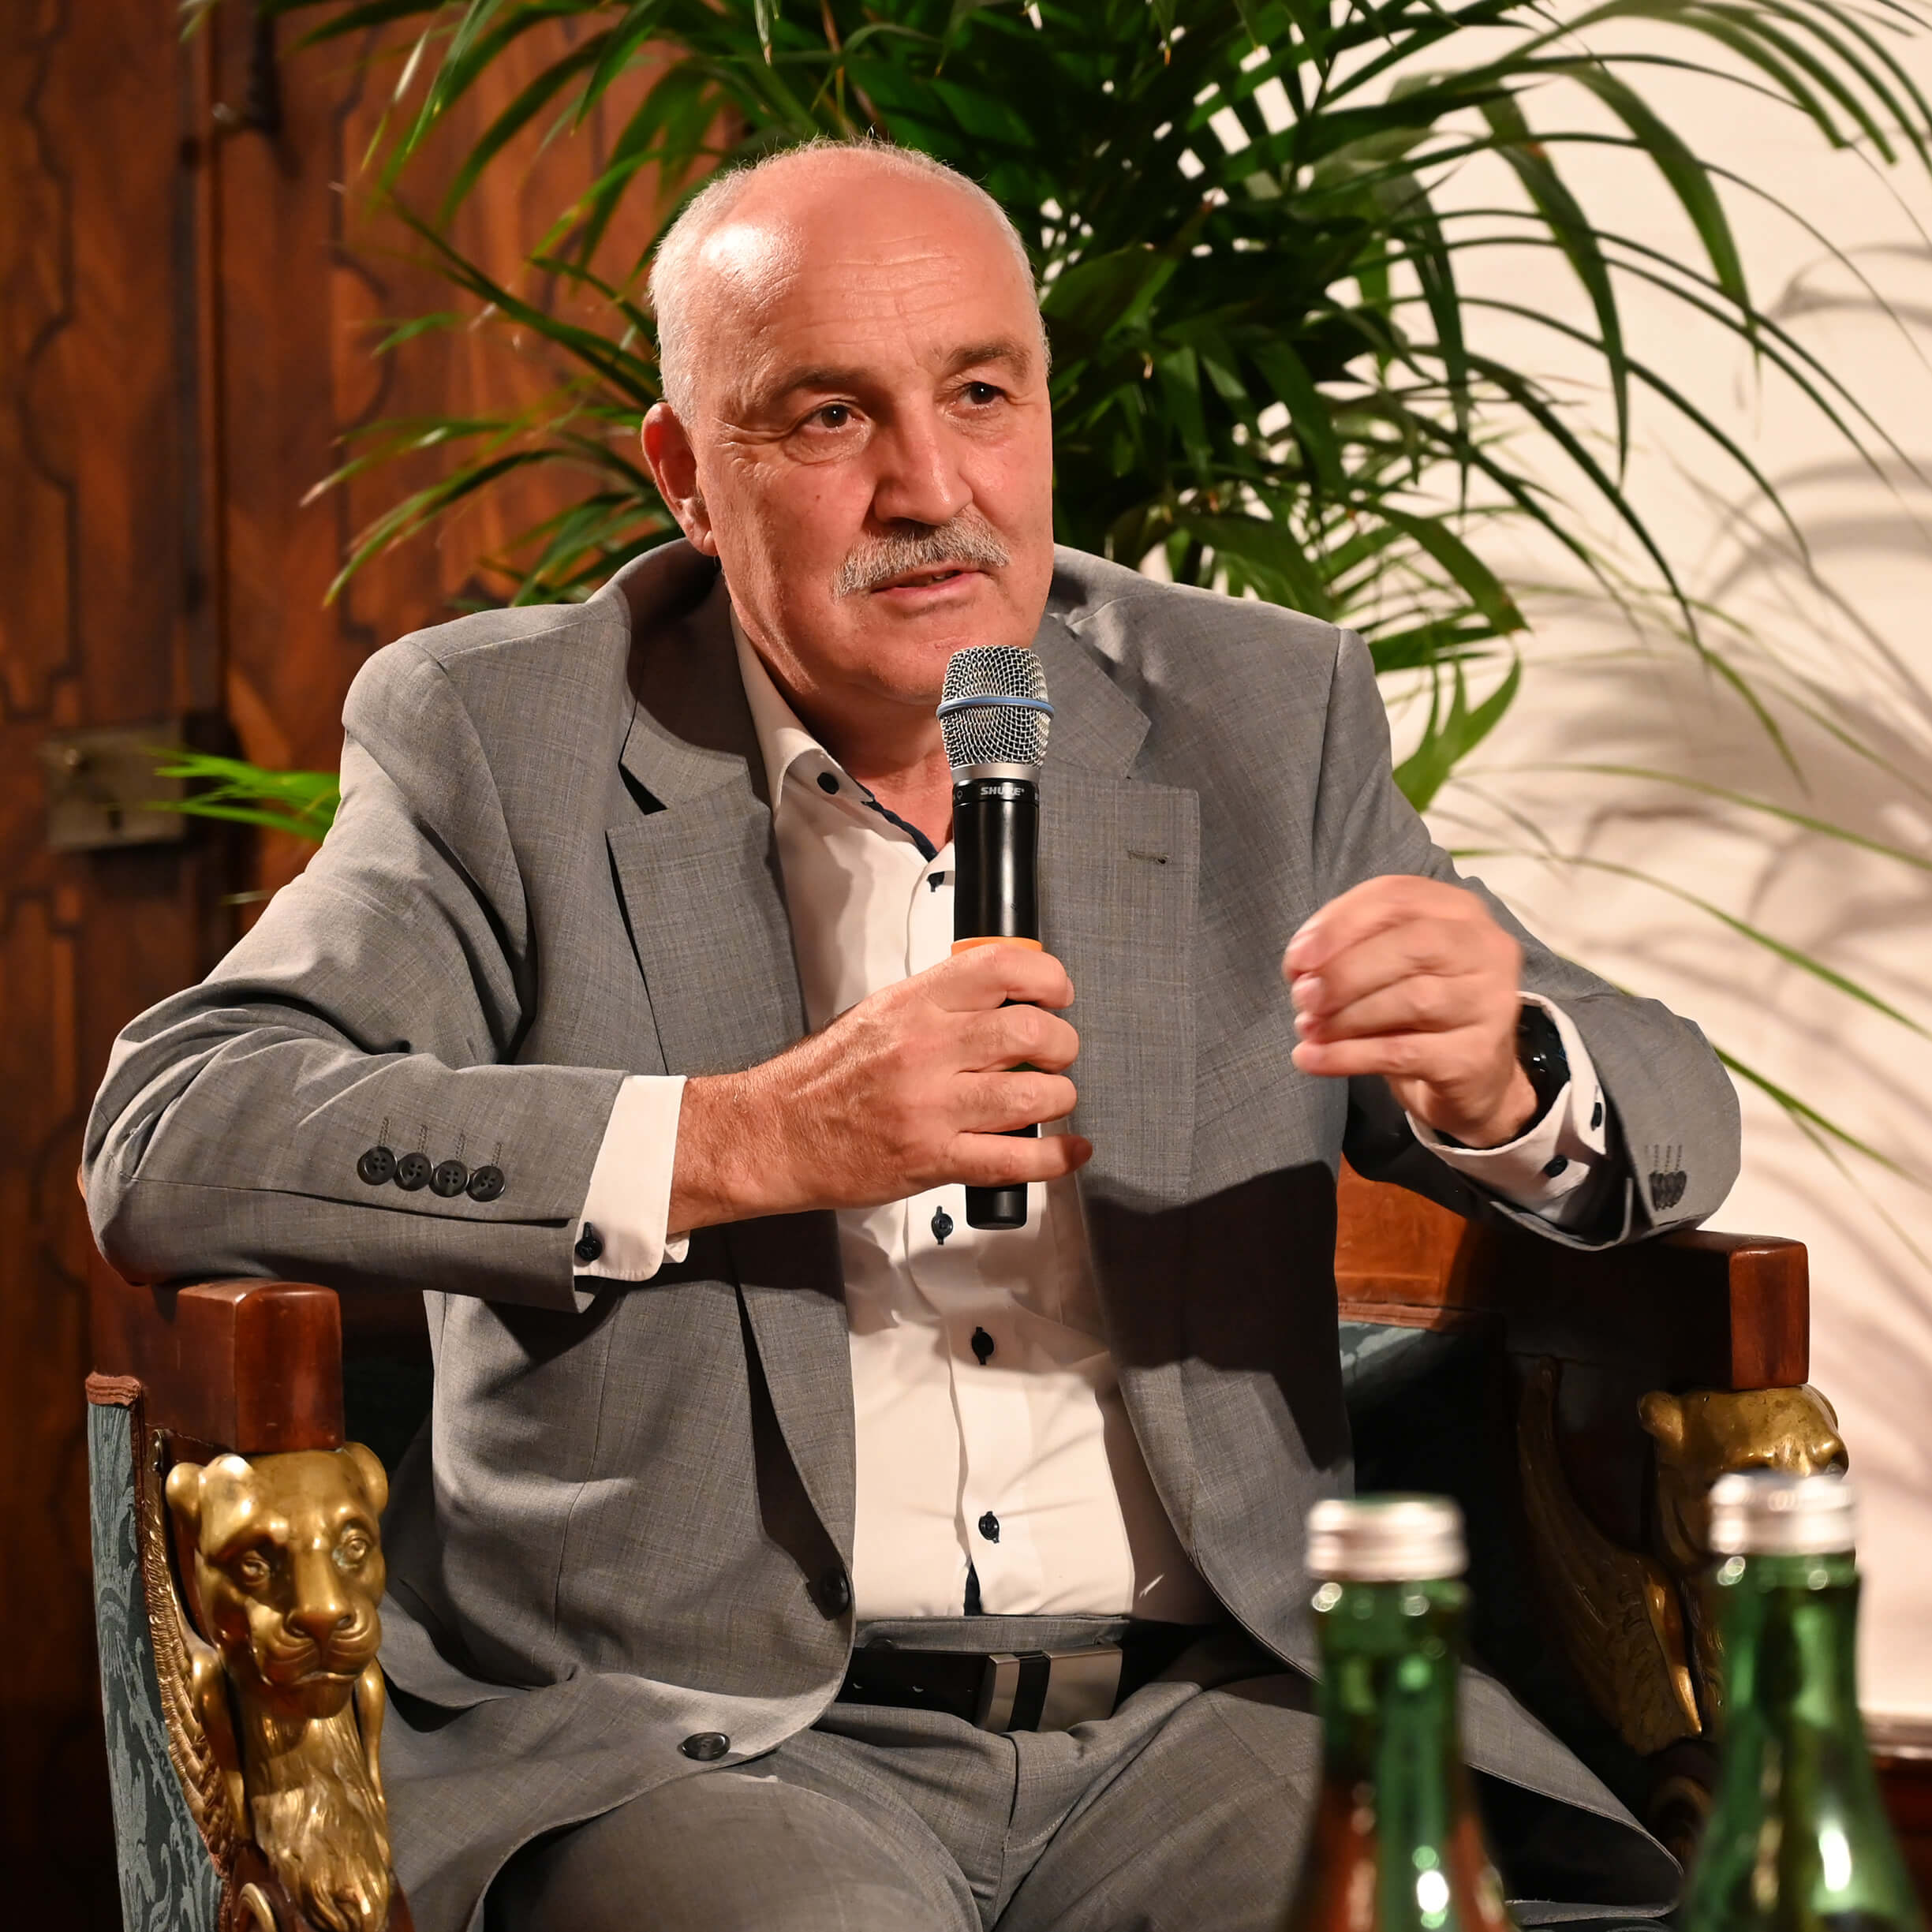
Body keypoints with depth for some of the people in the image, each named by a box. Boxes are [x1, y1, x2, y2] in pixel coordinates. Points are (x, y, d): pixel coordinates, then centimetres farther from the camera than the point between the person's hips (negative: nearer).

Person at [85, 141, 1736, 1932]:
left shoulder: (1257, 717, 10)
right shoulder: (498, 742, 1)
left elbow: (1674, 1117, 11)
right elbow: (165, 1149, -12)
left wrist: (1495, 1081, -15)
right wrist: (746, 1140, -21)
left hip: (1205, 1717, 3)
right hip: (696, 1733, -2)